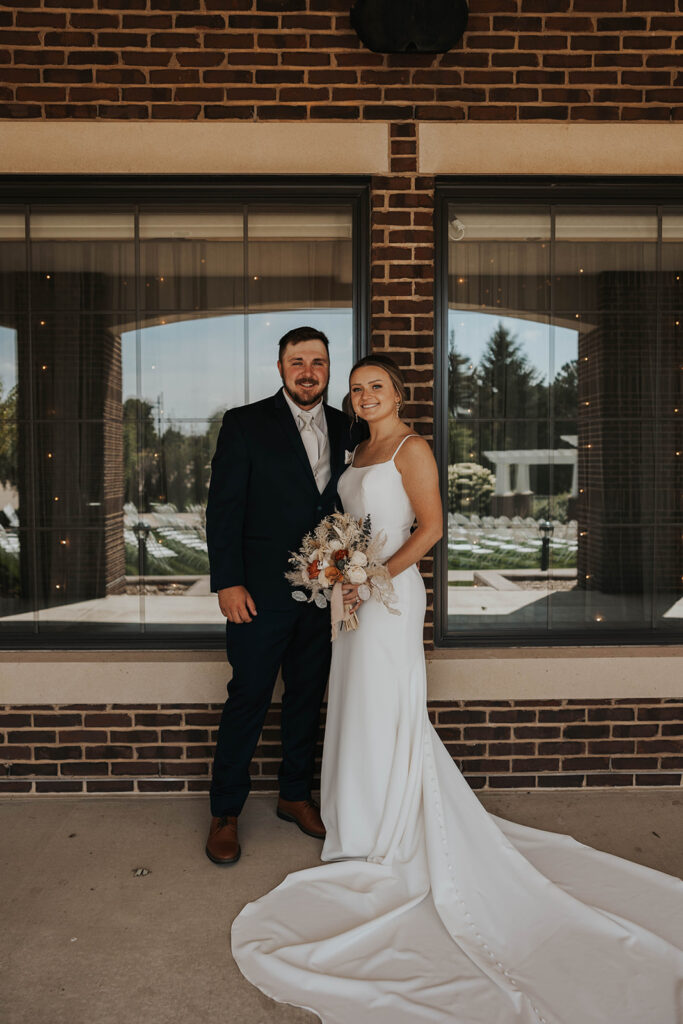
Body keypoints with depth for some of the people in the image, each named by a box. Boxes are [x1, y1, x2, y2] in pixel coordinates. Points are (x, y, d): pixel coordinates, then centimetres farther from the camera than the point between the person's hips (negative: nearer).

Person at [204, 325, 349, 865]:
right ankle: (225, 814, 22)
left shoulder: (344, 428, 8)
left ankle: (295, 795, 34)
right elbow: (224, 508, -7)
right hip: (261, 593, -4)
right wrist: (228, 583, -13)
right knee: (248, 700, 4)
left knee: (308, 698, 15)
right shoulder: (245, 423, -5)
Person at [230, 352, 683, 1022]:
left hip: (389, 592, -8)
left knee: (385, 709, 1)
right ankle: (367, 816, 31)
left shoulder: (411, 449, -10)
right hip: (356, 593, 8)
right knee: (357, 704, 15)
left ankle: (390, 839, 16)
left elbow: (430, 527, -15)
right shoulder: (360, 452, 15)